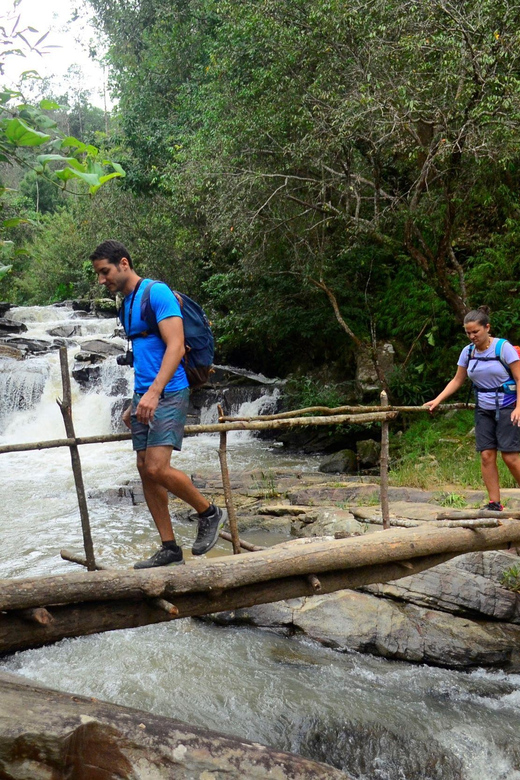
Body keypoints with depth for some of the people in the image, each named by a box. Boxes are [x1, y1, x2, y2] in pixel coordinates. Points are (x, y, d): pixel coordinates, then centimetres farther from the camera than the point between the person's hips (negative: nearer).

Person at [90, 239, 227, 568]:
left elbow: (175, 345, -19)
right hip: (144, 396, 9)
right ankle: (169, 548, 14)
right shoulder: (127, 304, 18)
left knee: (157, 468, -18)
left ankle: (210, 513, 5)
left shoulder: (157, 292, -9)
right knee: (146, 472, 5)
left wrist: (154, 391, -28)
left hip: (167, 394, -9)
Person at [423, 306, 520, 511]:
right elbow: (457, 381, 11)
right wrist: (437, 400, 1)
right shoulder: (468, 352, 3)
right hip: (483, 410, 5)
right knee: (486, 456, -1)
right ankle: (494, 504, 4)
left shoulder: (503, 347, -11)